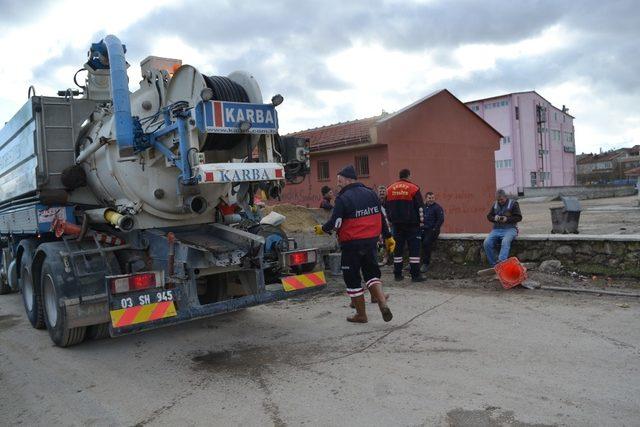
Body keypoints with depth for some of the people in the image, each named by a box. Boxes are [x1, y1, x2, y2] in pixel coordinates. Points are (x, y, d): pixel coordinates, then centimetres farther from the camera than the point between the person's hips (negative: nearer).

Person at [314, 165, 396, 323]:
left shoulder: (343, 198, -14)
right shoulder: (370, 193, 7)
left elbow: (335, 223, -15)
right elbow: (380, 217, 12)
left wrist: (322, 229, 5)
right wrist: (388, 237, 20)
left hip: (352, 244, -6)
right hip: (371, 241, 6)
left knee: (353, 279, 7)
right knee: (371, 273, 18)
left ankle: (361, 314, 15)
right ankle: (383, 303, -2)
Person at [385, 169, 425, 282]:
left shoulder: (390, 189, 7)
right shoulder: (413, 188, -5)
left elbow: (386, 207, 13)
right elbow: (420, 206, -4)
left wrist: (390, 220, 21)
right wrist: (421, 220, 6)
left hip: (396, 224, 4)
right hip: (411, 224, -4)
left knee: (397, 248, 9)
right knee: (414, 248, -1)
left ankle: (397, 274, 12)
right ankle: (415, 275, -3)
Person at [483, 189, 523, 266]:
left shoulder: (513, 203, 2)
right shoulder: (495, 205, 16)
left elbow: (519, 217, -3)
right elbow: (489, 216, 18)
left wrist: (507, 219, -17)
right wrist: (494, 218, -5)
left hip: (510, 228, -4)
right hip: (497, 229, 4)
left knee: (505, 242, -36)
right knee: (486, 243, -20)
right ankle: (493, 264, -14)